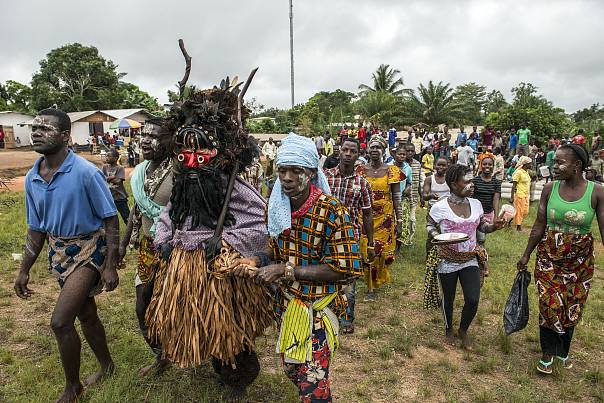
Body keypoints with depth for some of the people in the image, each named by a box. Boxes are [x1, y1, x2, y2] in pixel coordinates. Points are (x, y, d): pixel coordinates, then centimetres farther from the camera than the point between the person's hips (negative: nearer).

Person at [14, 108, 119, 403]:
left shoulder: (86, 173, -20)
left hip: (89, 250, -7)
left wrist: (110, 266, -17)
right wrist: (24, 270, 11)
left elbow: (111, 219, -16)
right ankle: (106, 366, 40)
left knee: (60, 321, -10)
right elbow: (37, 228, 10)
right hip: (59, 252, 7)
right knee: (85, 314, 18)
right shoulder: (32, 178, 0)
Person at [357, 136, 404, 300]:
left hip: (385, 217, 0)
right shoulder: (361, 170, 2)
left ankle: (379, 279, 30)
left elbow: (396, 198, 0)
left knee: (382, 250, 5)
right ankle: (371, 286, 13)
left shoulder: (391, 171, -1)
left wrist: (399, 220, -3)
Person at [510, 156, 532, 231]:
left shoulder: (526, 172, 11)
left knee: (525, 212, 10)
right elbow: (514, 185, -15)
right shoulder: (518, 172, -13)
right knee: (519, 211, -1)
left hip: (526, 195, 9)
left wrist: (528, 195, 20)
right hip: (519, 195, -9)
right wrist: (512, 197, -18)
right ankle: (518, 227, 9)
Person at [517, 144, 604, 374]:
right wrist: (526, 255, 6)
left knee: (572, 308, 13)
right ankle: (548, 353, 23)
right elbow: (539, 226, 2)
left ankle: (563, 351, 38)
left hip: (580, 260, 0)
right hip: (549, 256, 1)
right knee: (549, 305, 1)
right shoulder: (550, 189, -6)